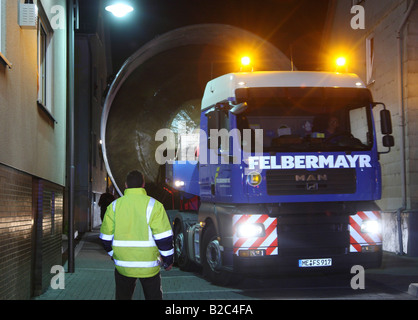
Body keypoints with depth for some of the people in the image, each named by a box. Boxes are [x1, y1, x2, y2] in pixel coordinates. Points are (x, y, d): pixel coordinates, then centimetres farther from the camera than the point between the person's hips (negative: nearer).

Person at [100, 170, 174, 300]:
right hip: (148, 266, -2)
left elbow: (106, 237, 6)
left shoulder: (114, 206, 1)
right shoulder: (153, 205, -8)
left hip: (123, 266, 3)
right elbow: (164, 237, -10)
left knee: (122, 296, 16)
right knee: (154, 296, 10)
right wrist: (168, 260, 2)